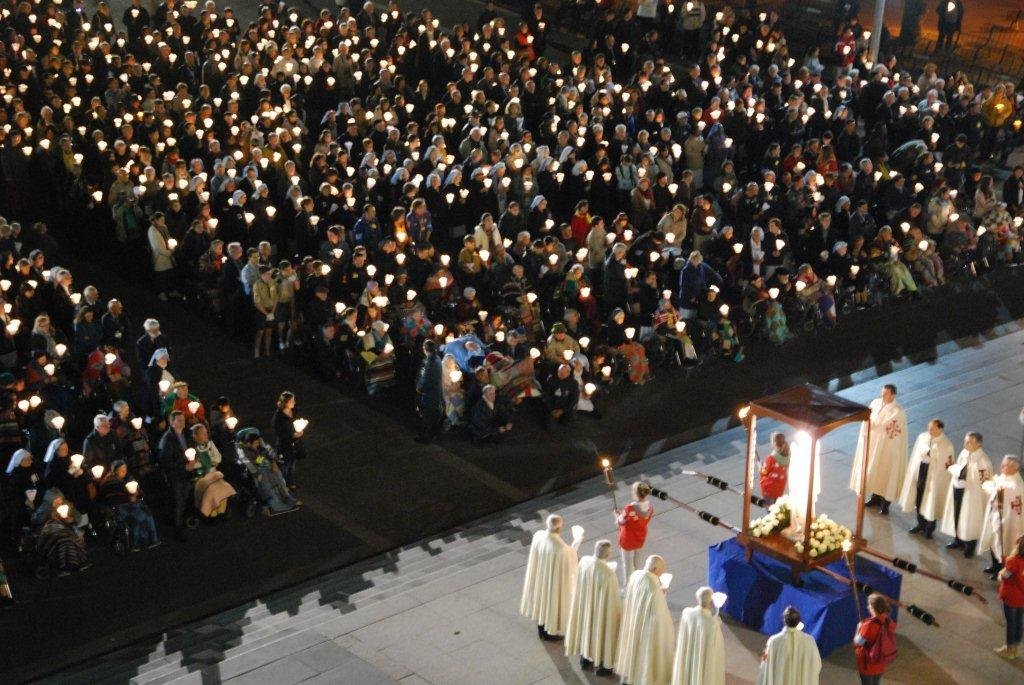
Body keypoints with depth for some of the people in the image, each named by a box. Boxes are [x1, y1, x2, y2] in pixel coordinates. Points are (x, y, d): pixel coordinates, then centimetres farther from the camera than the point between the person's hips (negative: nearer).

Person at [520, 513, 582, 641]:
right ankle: (548, 632, 41)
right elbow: (570, 561, -19)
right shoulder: (561, 547, -38)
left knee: (541, 598, 28)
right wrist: (576, 542, -7)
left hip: (539, 576, 6)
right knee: (552, 601, 19)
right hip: (554, 579, -6)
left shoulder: (538, 535, -20)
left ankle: (541, 628, 49)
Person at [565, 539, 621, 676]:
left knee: (586, 627, 28)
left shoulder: (583, 561, -19)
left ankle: (585, 660, 48)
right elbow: (612, 599, -23)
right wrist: (618, 613, -4)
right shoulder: (609, 574, -36)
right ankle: (603, 666, 39)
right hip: (601, 610, -5)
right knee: (602, 632, 19)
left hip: (584, 605, 5)